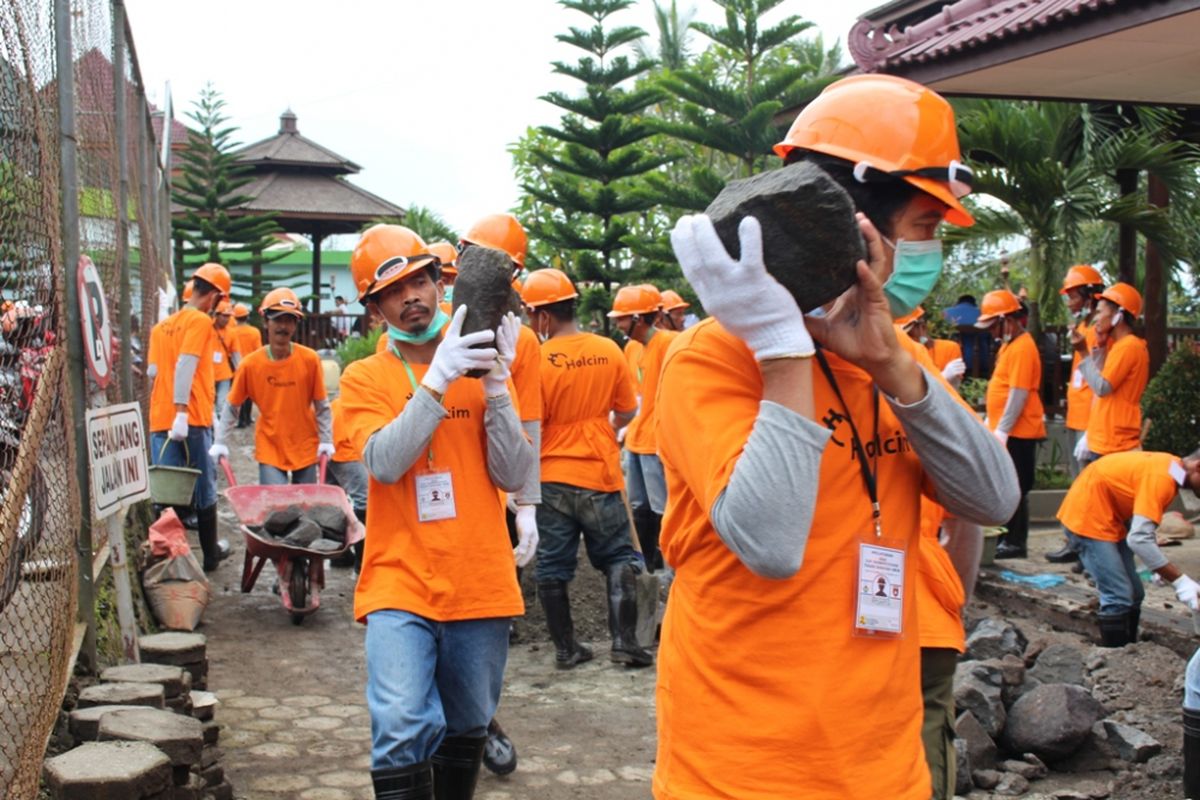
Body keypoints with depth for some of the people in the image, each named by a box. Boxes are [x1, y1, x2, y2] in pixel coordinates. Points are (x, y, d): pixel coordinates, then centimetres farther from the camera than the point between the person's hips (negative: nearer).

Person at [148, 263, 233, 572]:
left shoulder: (162, 326, 16)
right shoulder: (201, 321, -6)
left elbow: (154, 371, 14)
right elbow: (185, 366, -18)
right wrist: (181, 410, -23)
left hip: (159, 419, 6)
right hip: (192, 419, -6)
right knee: (204, 489, 8)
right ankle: (211, 554, 20)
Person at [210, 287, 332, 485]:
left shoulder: (310, 360, -11)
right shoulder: (250, 364, -10)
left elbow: (321, 406, -3)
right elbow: (232, 407, 0)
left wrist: (326, 440, -8)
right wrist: (220, 442, -5)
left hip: (305, 448, 1)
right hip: (270, 448, -1)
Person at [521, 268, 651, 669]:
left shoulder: (537, 361, -13)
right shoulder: (609, 351, -4)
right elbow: (627, 411, 5)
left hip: (551, 477, -1)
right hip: (599, 474, 2)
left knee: (553, 567, 10)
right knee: (618, 558, 13)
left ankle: (566, 648, 16)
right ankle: (624, 641, 6)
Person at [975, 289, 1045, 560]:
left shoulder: (1022, 347, -16)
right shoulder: (1009, 344, 15)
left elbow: (1019, 393, -21)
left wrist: (1002, 429, -21)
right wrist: (991, 422, 21)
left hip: (1017, 433, -10)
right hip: (1005, 431, 10)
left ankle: (1016, 542, 3)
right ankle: (1005, 537, 21)